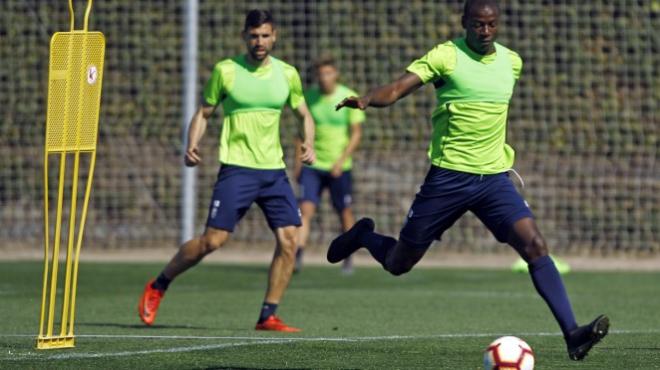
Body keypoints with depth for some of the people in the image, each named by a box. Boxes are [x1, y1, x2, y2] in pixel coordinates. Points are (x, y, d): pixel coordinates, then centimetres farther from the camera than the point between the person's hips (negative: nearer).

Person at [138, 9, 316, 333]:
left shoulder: (287, 74, 7)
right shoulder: (225, 70, -1)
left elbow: (304, 115, 19)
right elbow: (204, 113, 7)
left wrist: (309, 145, -1)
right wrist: (192, 146, -10)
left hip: (274, 170, 4)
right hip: (237, 169, -4)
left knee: (289, 241, -9)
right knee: (213, 240, -11)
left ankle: (268, 317, 0)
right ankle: (157, 287, 9)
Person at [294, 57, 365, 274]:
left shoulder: (349, 98, -6)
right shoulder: (309, 97, 2)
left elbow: (356, 134, -4)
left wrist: (341, 161, -13)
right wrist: (298, 162, 9)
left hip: (339, 167, -1)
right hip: (312, 165, 1)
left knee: (345, 213, 8)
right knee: (306, 209, -14)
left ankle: (348, 259, 23)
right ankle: (297, 257, -21)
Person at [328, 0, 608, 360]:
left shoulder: (511, 61, 7)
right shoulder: (446, 56, -9)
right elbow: (396, 89, -20)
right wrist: (366, 100, -38)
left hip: (494, 178, 3)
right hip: (448, 177, -3)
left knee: (535, 246, -17)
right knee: (397, 263, 6)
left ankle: (572, 334, -22)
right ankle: (364, 236, 41)